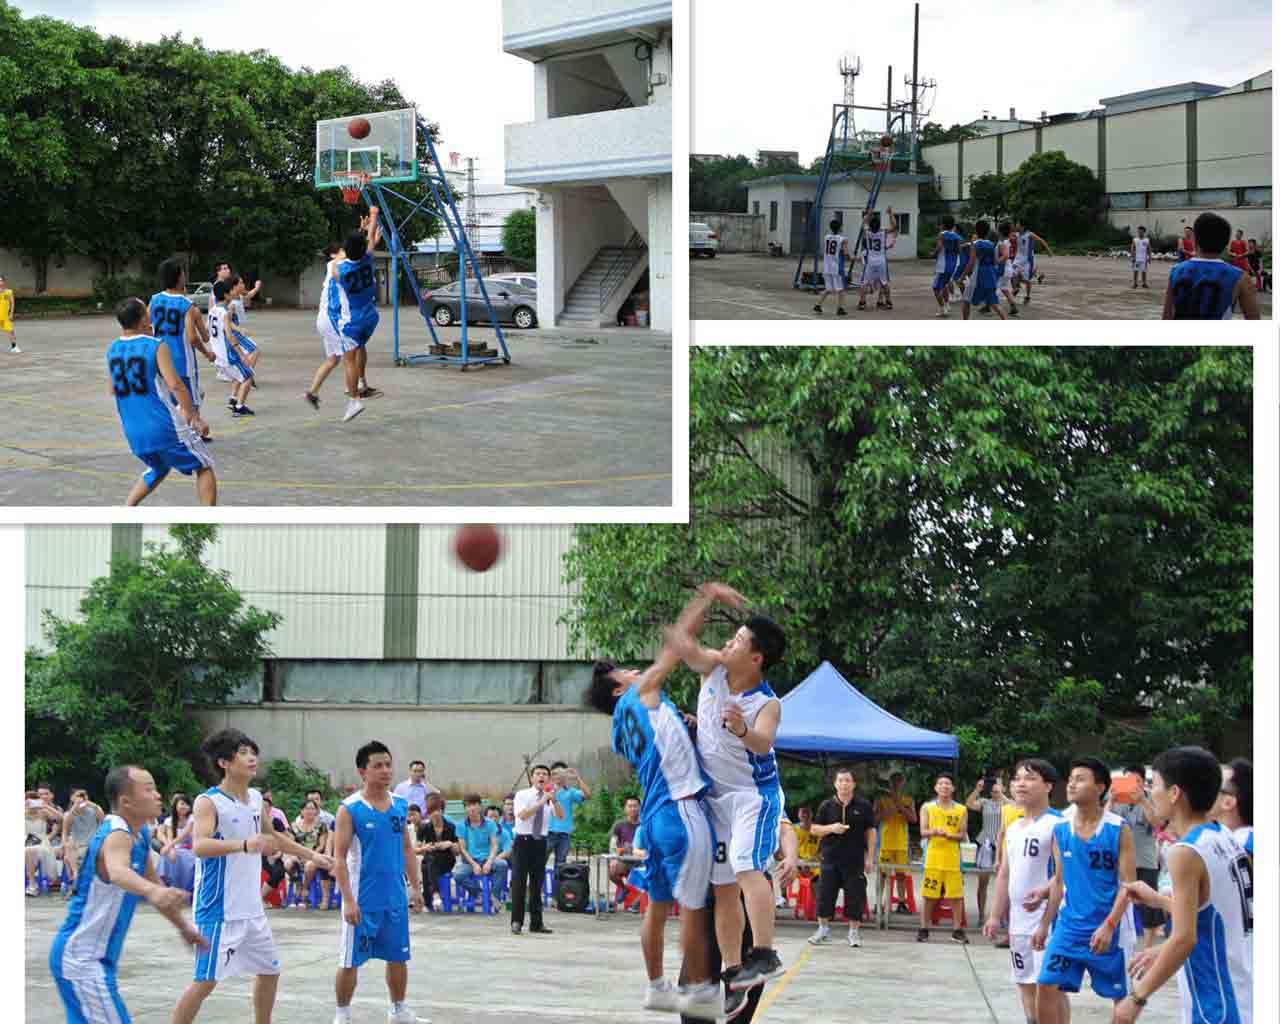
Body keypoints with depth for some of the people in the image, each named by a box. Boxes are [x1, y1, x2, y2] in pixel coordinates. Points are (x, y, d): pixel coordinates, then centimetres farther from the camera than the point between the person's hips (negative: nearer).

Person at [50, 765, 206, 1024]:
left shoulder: (141, 834, 7)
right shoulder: (117, 835, -23)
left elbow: (153, 882, 25)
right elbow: (117, 872, -47)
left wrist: (183, 926, 32)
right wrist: (153, 892, -66)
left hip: (95, 956, 10)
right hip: (81, 957, -10)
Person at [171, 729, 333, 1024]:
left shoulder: (256, 798, 9)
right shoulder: (208, 802, -15)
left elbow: (272, 836, 28)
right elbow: (199, 845, -32)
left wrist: (311, 855, 31)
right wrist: (244, 845, -46)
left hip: (252, 908, 8)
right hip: (219, 911, -8)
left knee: (269, 971, 17)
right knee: (206, 981, -9)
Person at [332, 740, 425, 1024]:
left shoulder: (400, 805, 6)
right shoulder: (350, 809, -11)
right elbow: (339, 857, -12)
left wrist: (415, 887, 9)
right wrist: (348, 900, -18)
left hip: (395, 897, 5)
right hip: (362, 900, -5)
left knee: (398, 957, 13)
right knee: (350, 961, 1)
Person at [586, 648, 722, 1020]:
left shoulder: (623, 732, 20)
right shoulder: (639, 693, 0)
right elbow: (670, 654, 2)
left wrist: (685, 728, 14)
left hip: (655, 817, 9)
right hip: (681, 810, -9)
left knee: (658, 906, 15)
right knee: (694, 907, -4)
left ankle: (657, 987, 23)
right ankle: (699, 990, 0)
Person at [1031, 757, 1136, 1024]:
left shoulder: (1118, 829, -10)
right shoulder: (1060, 829, 4)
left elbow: (1127, 884, -11)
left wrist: (1109, 926, -21)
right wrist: (1044, 924, 8)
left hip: (1108, 927, -4)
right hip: (1069, 924, 4)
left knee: (1121, 996, 7)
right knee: (1046, 986, -6)